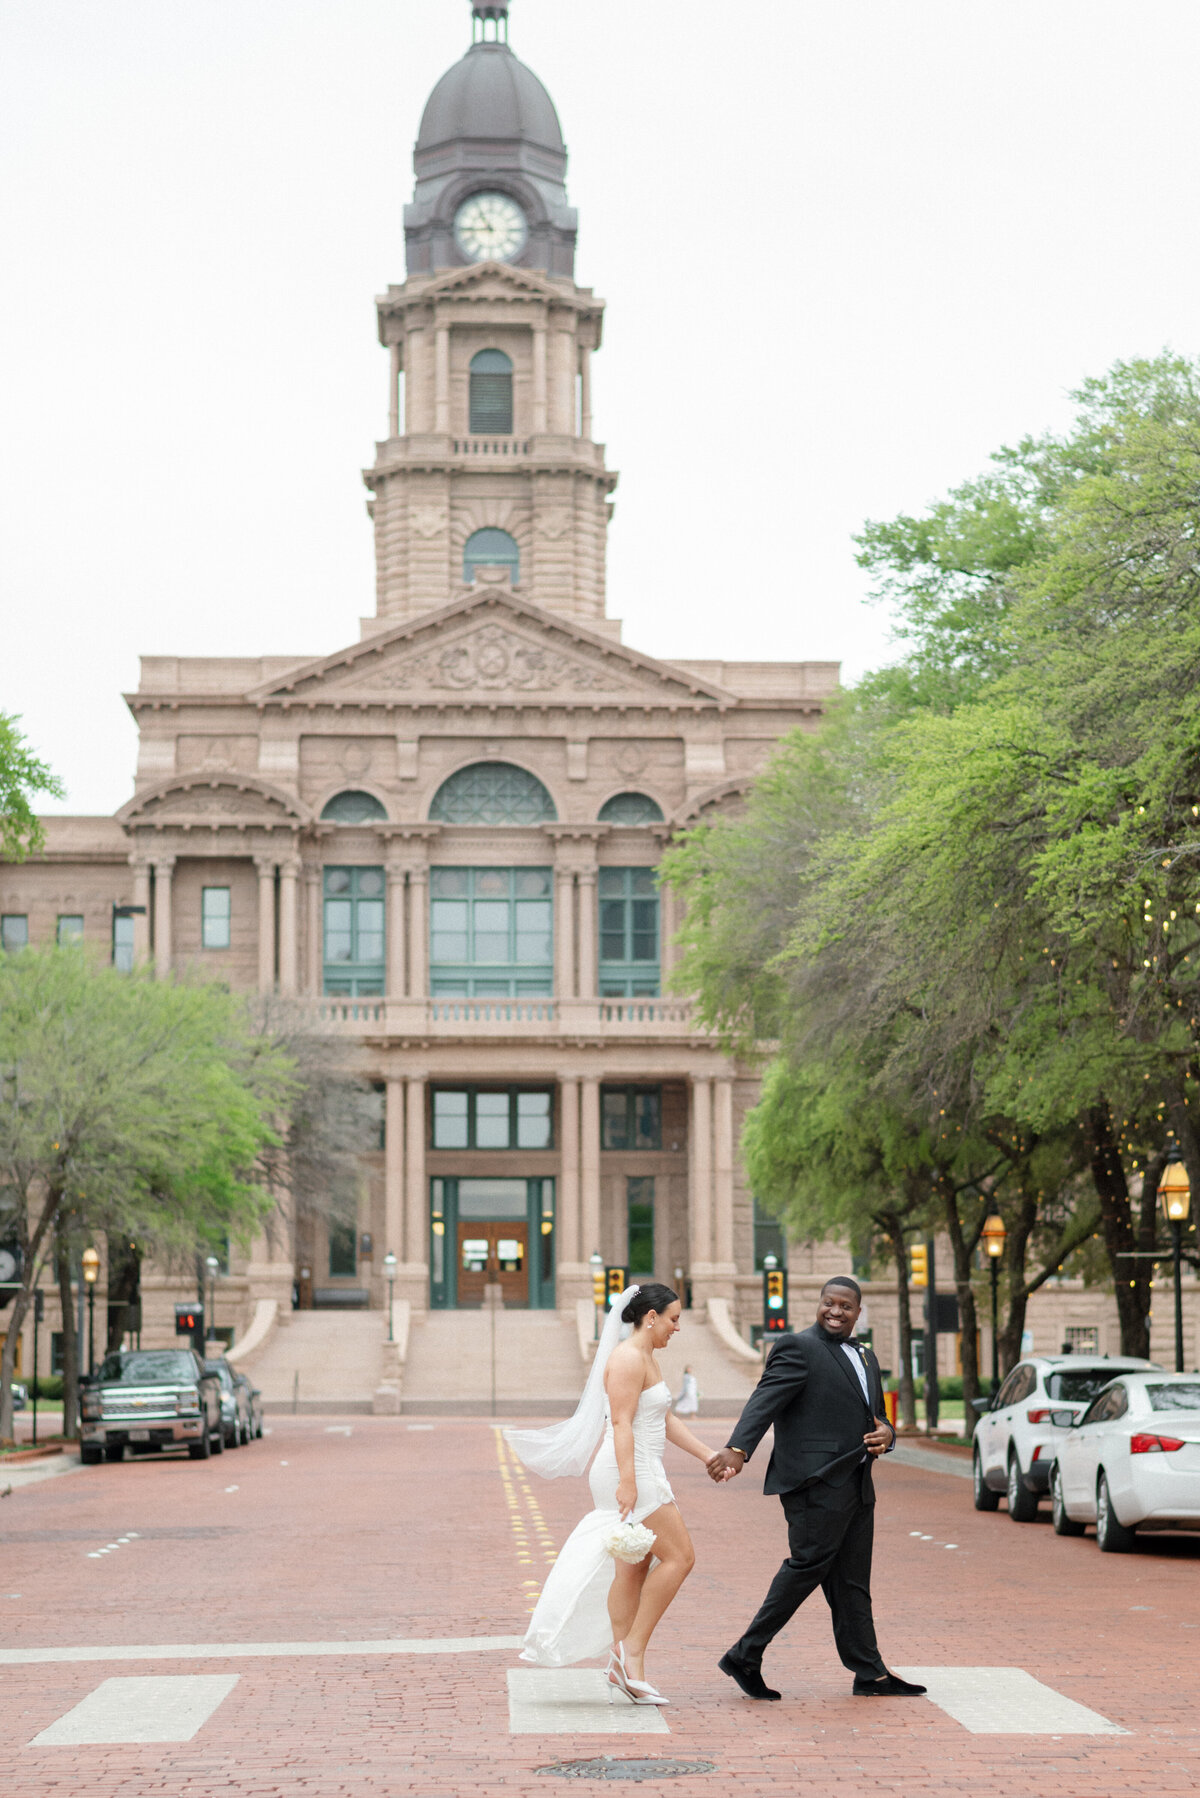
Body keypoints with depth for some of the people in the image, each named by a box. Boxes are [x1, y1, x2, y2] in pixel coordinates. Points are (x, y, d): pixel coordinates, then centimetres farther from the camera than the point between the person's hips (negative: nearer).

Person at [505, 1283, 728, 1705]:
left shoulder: (647, 1358, 18)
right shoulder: (628, 1358, -13)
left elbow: (665, 1421, 22)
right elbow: (622, 1423, -21)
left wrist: (708, 1456, 18)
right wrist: (627, 1481, -27)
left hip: (640, 1474, 10)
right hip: (632, 1472, -10)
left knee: (634, 1569, 9)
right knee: (678, 1556, -10)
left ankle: (623, 1665, 10)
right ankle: (632, 1647, -7)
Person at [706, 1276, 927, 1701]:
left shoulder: (864, 1357, 21)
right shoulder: (798, 1348, -6)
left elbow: (875, 1417, 26)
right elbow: (764, 1401, -18)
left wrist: (885, 1433, 1)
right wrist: (738, 1449, -34)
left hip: (856, 1486, 8)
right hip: (817, 1484, -8)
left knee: (853, 1582, 10)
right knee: (808, 1565, -11)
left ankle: (870, 1674, 12)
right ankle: (745, 1656, -6)